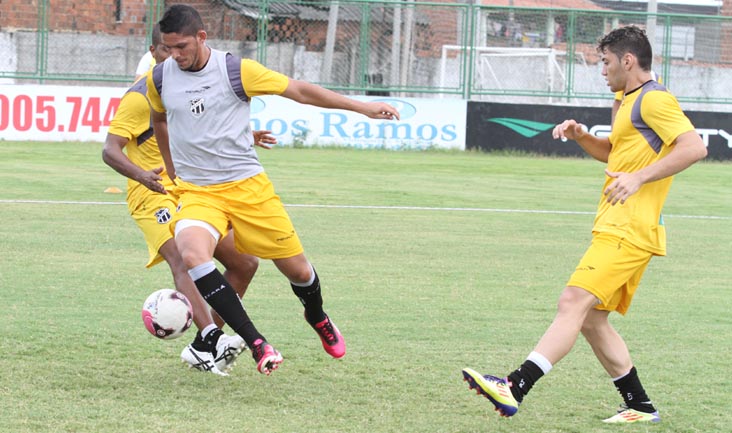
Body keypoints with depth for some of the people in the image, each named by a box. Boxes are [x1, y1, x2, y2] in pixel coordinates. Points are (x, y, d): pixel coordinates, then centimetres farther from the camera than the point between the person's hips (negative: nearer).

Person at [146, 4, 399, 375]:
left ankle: (318, 318, 43)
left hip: (247, 186, -1)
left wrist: (361, 107, -5)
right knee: (191, 253, -31)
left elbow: (299, 90, -4)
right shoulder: (159, 79, 0)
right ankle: (256, 343, -28)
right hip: (196, 192, 1)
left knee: (296, 267, 5)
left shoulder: (236, 70, -9)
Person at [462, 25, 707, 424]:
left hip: (627, 233, -11)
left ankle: (514, 389, -31)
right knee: (591, 319, 11)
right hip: (616, 230, 11)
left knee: (573, 303, -20)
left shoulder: (654, 99, -10)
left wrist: (639, 178, -27)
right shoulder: (631, 102, 22)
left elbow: (694, 147, -21)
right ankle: (639, 406, 17)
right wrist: (581, 136, 16)